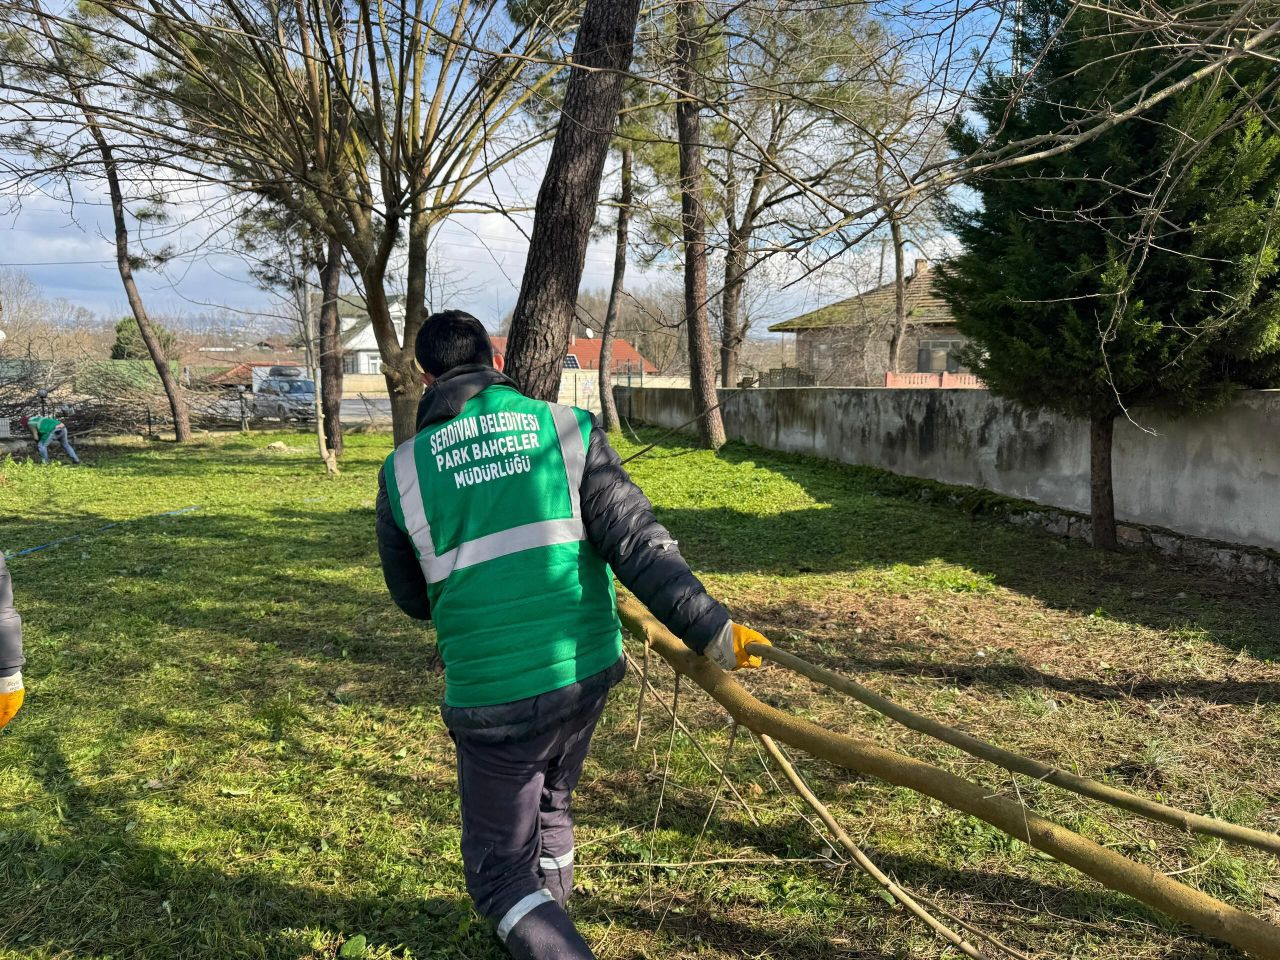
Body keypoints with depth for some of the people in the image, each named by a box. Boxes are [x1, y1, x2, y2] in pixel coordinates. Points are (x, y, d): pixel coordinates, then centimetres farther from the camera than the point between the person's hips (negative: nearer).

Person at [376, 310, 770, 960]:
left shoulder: (402, 472, -1)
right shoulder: (569, 428, -2)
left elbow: (412, 599, 10)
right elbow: (638, 543, -12)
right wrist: (711, 631, -11)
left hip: (492, 698, -3)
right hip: (587, 675, 3)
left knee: (501, 872, 13)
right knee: (549, 803, 30)